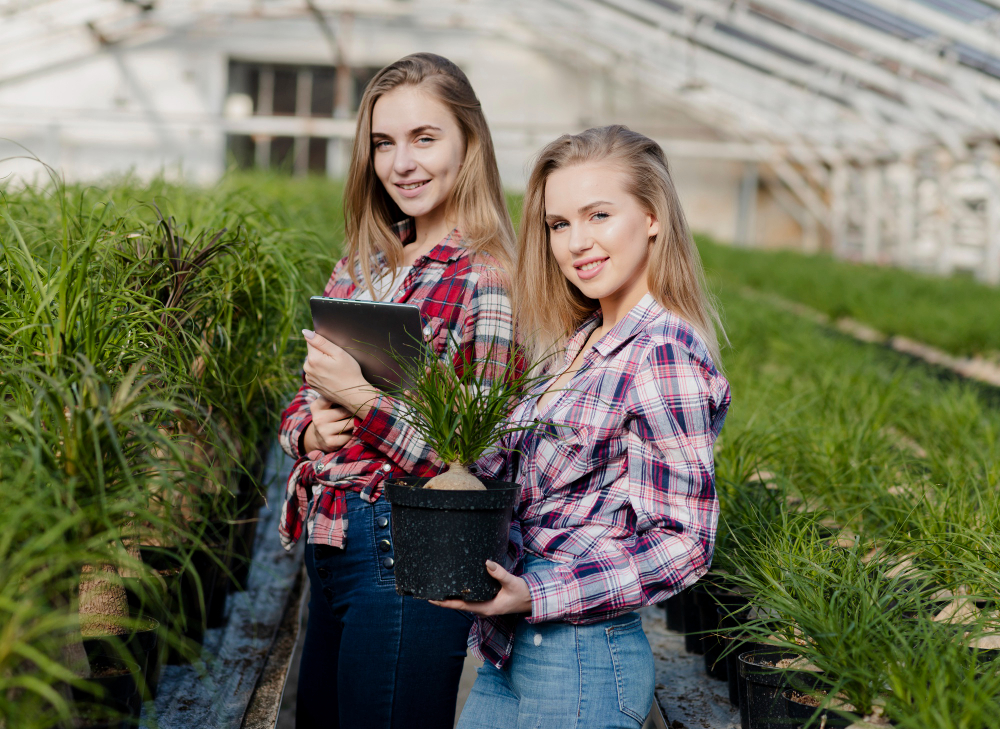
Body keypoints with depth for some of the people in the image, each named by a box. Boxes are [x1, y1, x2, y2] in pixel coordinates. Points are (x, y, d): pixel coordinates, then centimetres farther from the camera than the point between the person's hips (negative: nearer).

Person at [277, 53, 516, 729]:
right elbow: (306, 396, 17)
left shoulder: (487, 280, -14)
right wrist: (311, 428, -6)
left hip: (406, 555, -8)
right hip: (329, 541, 8)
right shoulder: (363, 263, 9)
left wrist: (364, 399, -22)